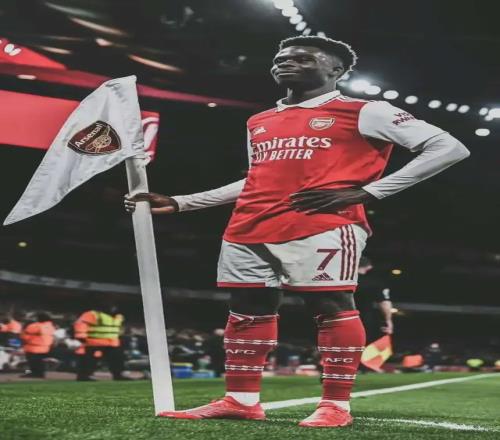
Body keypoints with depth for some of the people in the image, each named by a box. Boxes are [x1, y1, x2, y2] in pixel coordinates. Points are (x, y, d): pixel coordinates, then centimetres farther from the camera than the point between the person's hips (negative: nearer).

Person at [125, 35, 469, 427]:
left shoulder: (364, 112, 2)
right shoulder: (259, 123, 24)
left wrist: (365, 192, -11)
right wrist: (180, 203, 27)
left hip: (322, 226, -7)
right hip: (251, 229, 7)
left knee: (331, 306, -8)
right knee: (247, 309, 5)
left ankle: (336, 404, -2)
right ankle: (241, 400, 12)